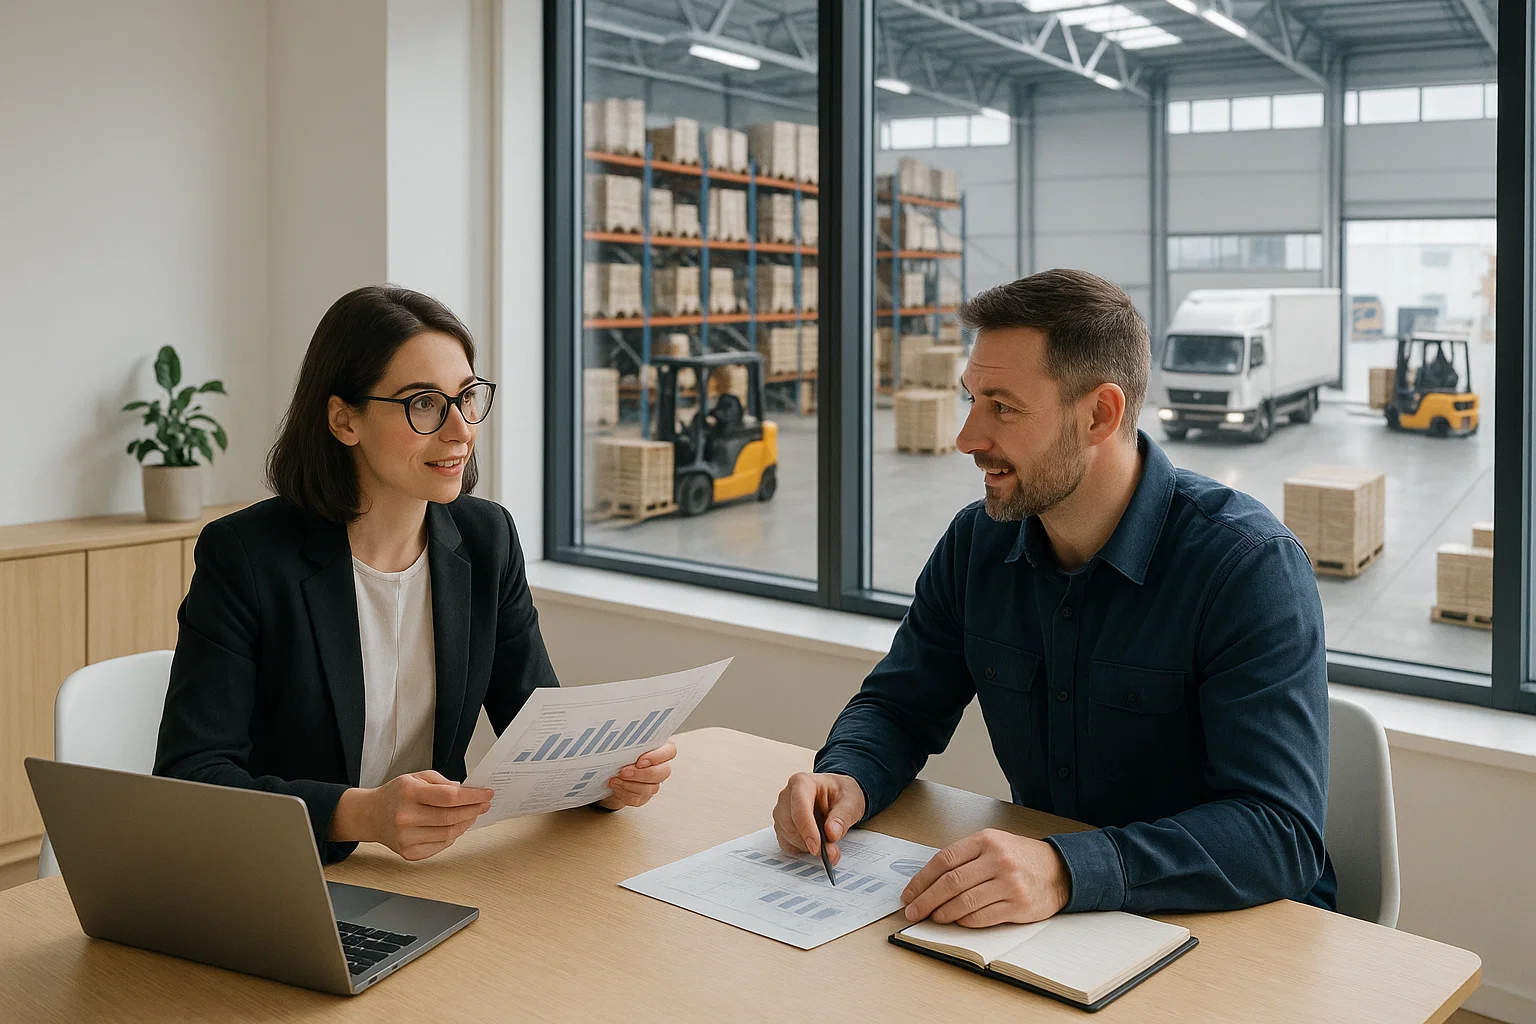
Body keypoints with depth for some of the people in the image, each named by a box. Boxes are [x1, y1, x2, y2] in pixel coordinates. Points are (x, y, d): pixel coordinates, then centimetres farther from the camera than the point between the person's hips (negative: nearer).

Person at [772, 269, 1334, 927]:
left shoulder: (1249, 566, -18)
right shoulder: (978, 541, 1)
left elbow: (1283, 835, -25)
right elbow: (900, 706, 13)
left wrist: (1066, 871, -39)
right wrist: (846, 780, -11)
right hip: (1054, 925, 6)